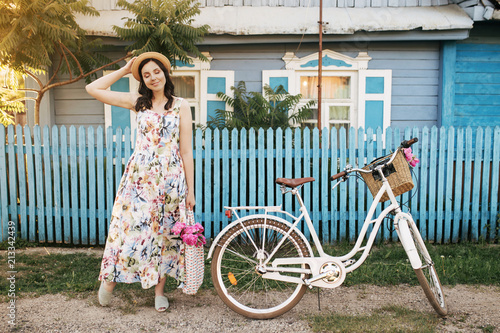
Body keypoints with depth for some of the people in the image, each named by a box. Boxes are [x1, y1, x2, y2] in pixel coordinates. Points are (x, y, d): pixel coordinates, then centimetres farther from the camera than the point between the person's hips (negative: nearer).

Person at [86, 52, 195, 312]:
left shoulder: (181, 106, 1)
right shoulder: (138, 102, 7)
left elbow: (186, 151, -1)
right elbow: (93, 89, 7)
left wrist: (190, 190, -2)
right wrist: (124, 70, 9)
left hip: (170, 178, -1)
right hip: (139, 175, 1)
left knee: (164, 231, 8)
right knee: (129, 227, 2)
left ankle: (159, 290, 23)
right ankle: (110, 279, 26)